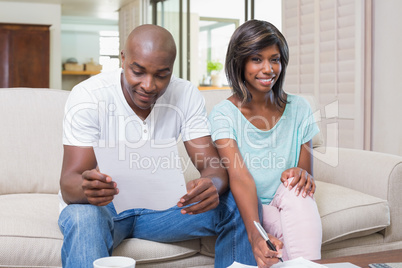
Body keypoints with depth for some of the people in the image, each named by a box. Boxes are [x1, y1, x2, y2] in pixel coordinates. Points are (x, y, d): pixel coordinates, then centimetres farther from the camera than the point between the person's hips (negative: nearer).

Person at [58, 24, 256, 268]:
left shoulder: (186, 95, -7)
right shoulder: (88, 96, -17)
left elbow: (214, 166, -13)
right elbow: (69, 184, -22)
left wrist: (211, 185, -39)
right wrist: (87, 187, -48)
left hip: (157, 206, 3)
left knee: (235, 204, -17)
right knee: (83, 220, -38)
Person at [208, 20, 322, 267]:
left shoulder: (299, 109, 1)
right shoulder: (224, 114, -9)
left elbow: (308, 174, 4)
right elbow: (240, 177, -23)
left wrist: (302, 174, -24)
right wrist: (255, 234, -41)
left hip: (290, 205, 3)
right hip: (248, 210, -2)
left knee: (296, 187, -31)